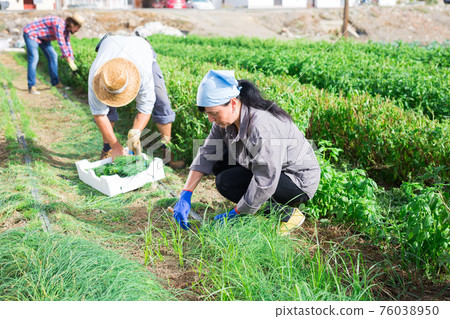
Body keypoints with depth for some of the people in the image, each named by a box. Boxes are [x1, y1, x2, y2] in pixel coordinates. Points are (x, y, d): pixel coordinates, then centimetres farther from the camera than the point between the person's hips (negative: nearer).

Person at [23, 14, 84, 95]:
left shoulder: (67, 30, -3)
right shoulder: (59, 24, -31)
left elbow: (68, 45, 7)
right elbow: (61, 43, -33)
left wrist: (72, 60, 7)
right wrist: (69, 59, -29)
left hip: (42, 37, 9)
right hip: (31, 33, -9)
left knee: (53, 55, 4)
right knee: (34, 58, -19)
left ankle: (55, 82, 14)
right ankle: (31, 87, -17)